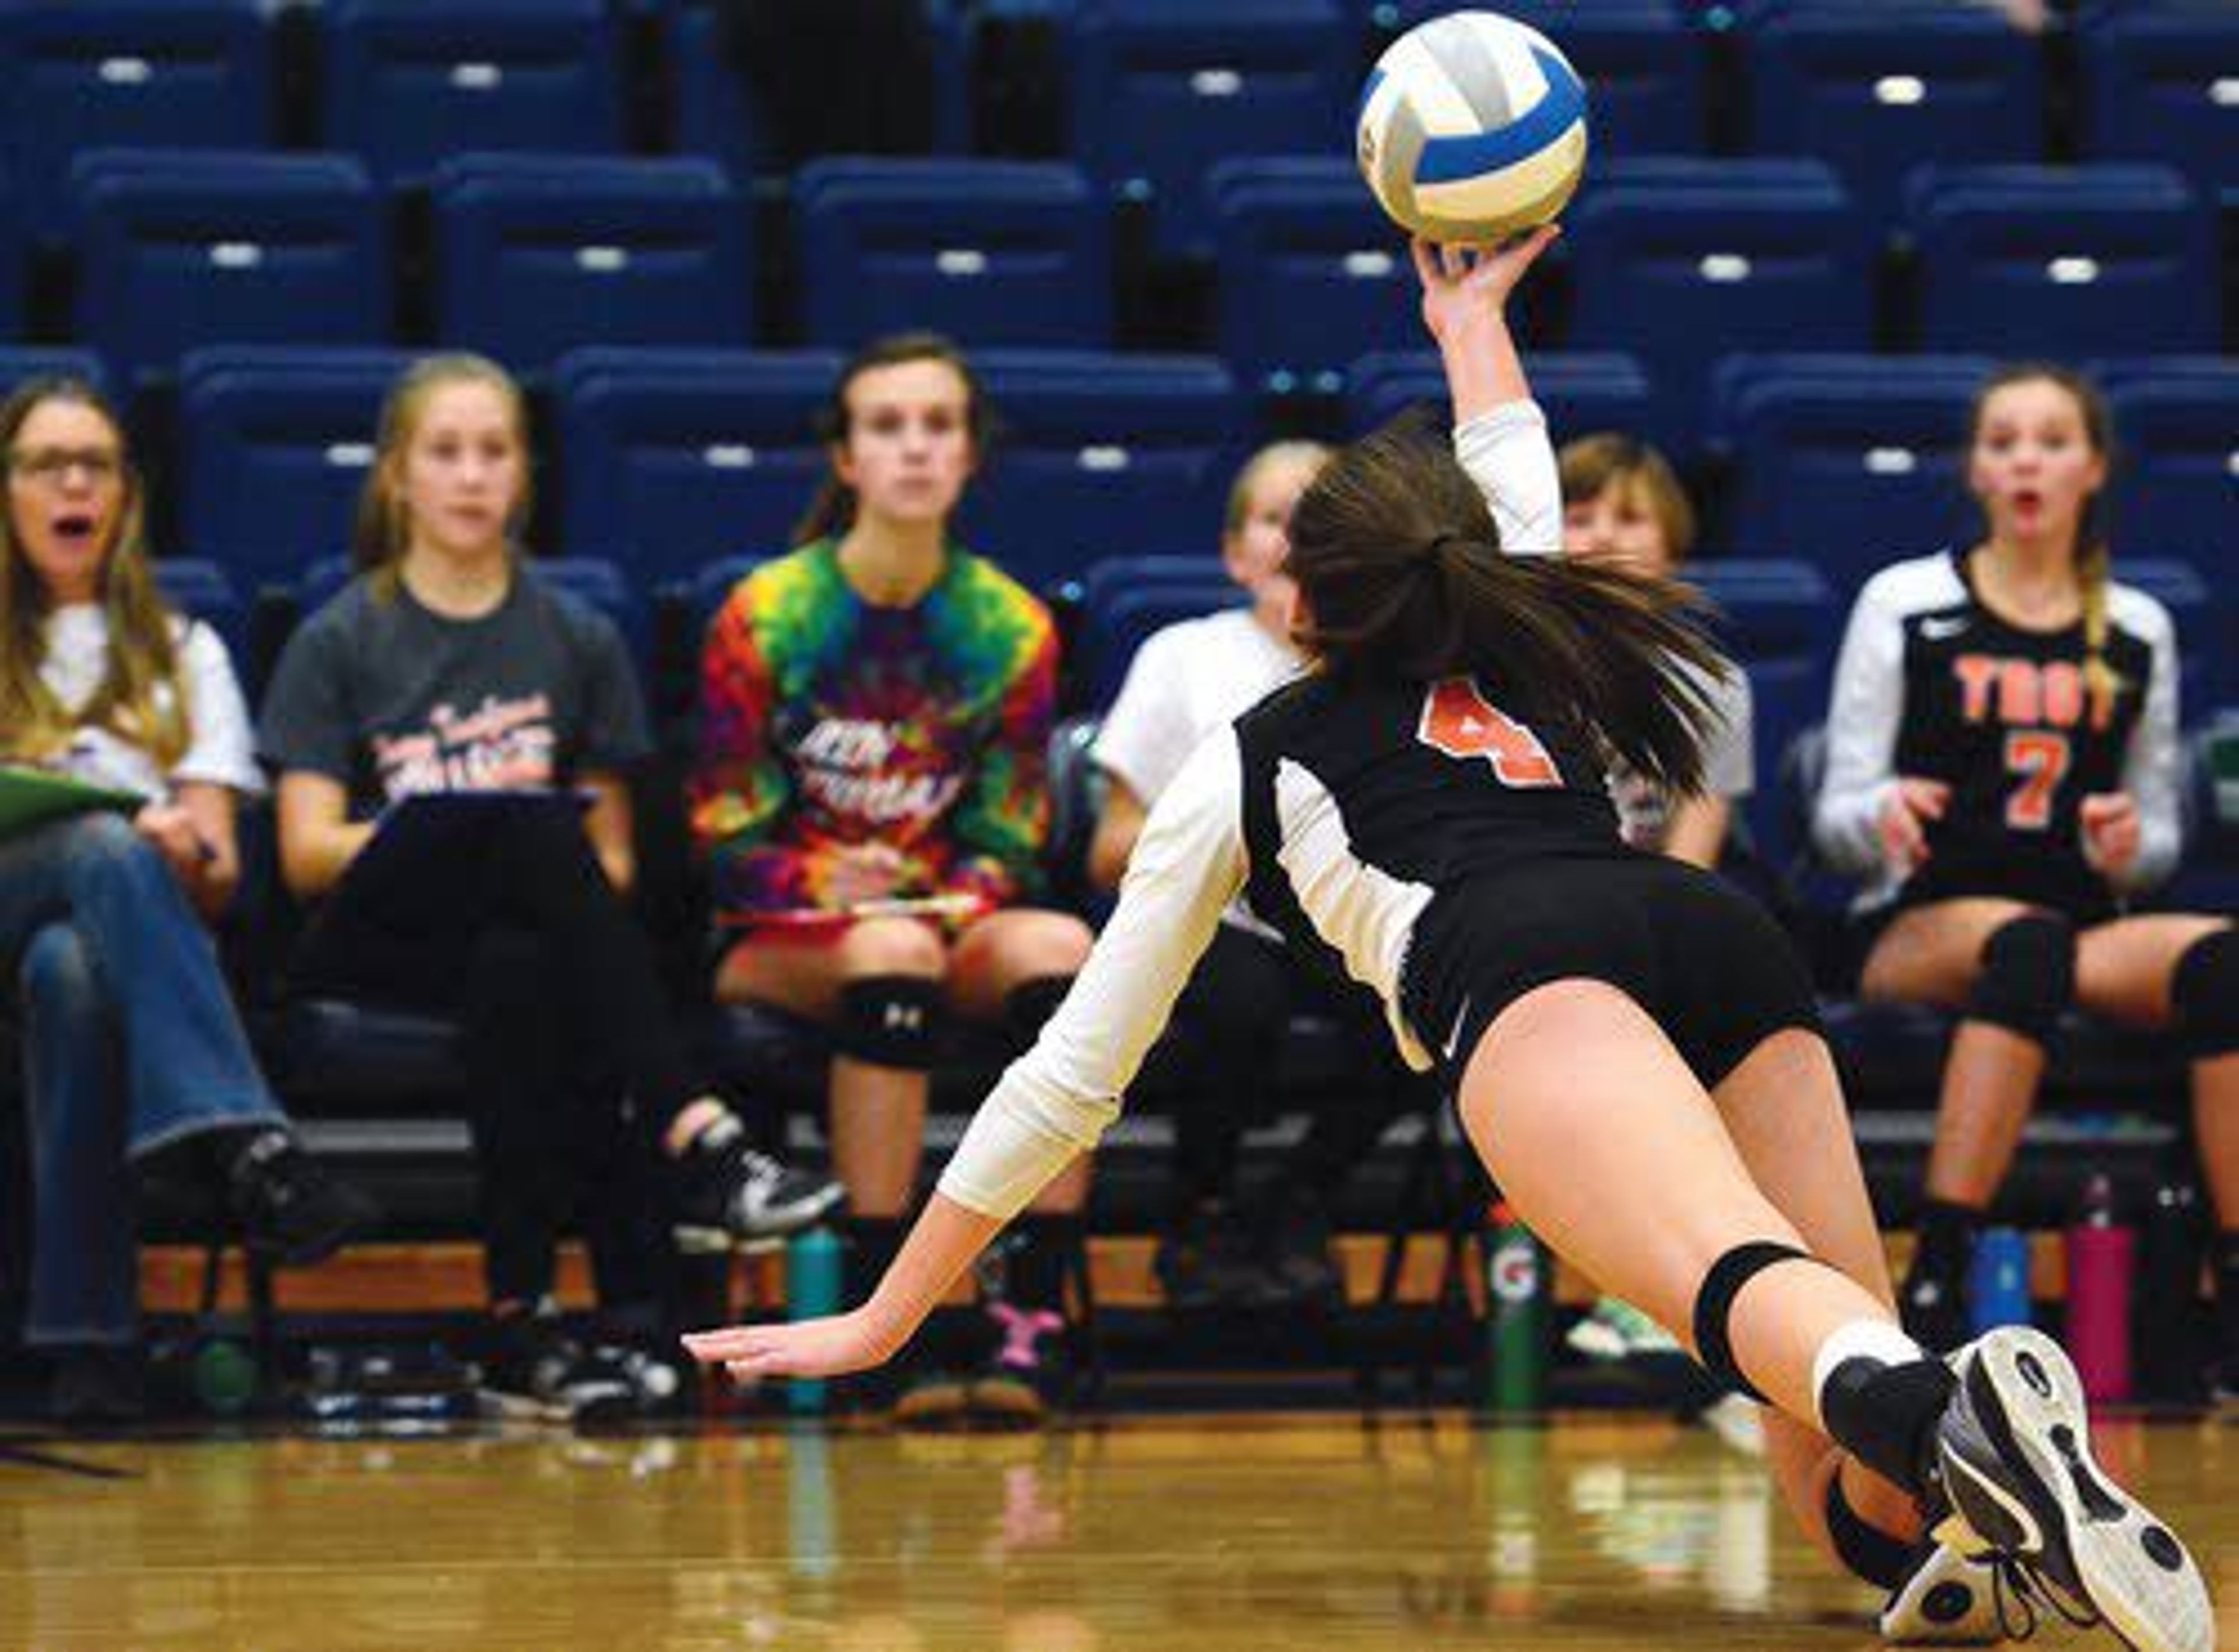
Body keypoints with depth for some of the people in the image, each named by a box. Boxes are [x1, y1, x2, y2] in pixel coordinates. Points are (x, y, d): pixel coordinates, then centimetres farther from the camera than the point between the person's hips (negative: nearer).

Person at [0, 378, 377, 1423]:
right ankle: (247, 1147, -59)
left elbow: (220, 872, 14)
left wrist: (188, 855, -12)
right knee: (103, 848, -39)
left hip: (148, 927, 1)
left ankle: (88, 1336, -51)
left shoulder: (182, 653, 27)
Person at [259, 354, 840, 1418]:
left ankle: (523, 1310, -42)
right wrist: (475, 829, -14)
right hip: (374, 945, -2)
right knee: (527, 821, -36)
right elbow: (307, 854, 1)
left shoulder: (577, 642, 16)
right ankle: (696, 1139, -44)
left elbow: (612, 856, 15)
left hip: (530, 937, 2)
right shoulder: (339, 644, 10)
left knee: (524, 972, -39)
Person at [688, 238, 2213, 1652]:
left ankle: (1940, 1411, -68)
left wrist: (883, 1320, 42)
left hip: (1521, 962, -4)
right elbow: (1518, 491, 66)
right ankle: (1975, 1470, -40)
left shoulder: (1244, 765, 31)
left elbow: (1074, 1073, 34)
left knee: (1742, 1283, -34)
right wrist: (1472, 319, 82)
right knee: (1849, 1496, -3)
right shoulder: (1526, 666, 40)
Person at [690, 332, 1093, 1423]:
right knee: (895, 951, -38)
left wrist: (969, 894, -15)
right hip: (776, 946, -3)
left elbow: (1008, 838, 7)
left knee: (1059, 945, -31)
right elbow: (726, 839, -3)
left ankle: (1032, 1313, -33)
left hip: (949, 928, 3)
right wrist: (829, 885, -22)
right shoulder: (766, 617, -3)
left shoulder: (1010, 629, 5)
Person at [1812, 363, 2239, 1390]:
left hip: (2095, 928, 3)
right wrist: (1884, 814, -18)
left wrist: (2127, 846, -6)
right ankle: (1934, 1294, -46)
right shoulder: (1904, 605, 7)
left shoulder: (2137, 633, 15)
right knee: (2029, 943, -40)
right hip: (1920, 930, -3)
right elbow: (1837, 819, 6)